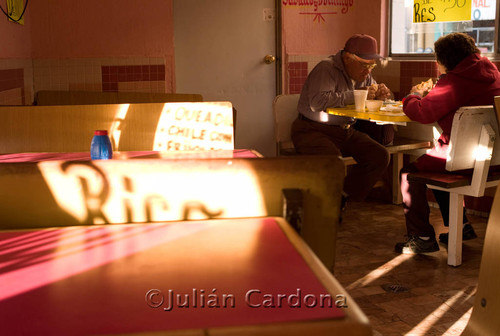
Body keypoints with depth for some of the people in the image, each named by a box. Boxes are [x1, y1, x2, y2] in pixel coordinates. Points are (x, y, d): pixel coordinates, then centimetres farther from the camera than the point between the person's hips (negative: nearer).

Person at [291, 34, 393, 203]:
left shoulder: (364, 75, 12)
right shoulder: (327, 68, -13)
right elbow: (318, 102, -29)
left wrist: (379, 95, 0)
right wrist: (355, 95, -24)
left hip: (346, 132, 8)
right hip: (313, 130, -8)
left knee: (380, 156, -10)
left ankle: (342, 196, 0)